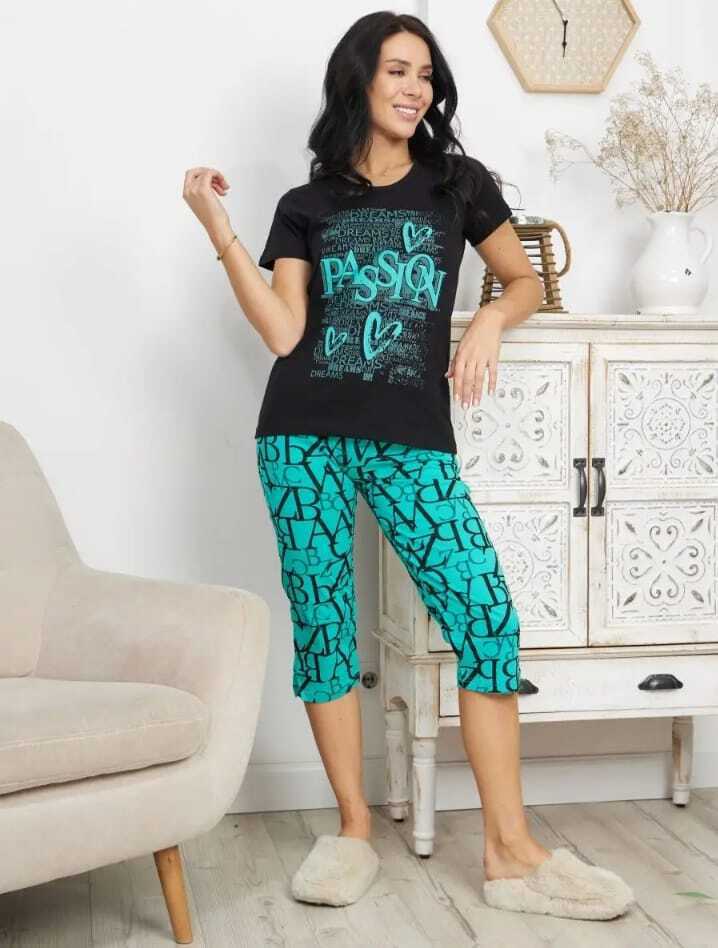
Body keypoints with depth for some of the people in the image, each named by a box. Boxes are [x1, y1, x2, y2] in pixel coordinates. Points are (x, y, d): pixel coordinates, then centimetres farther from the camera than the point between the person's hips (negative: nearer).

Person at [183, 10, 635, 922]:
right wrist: (221, 233, -4)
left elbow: (526, 280, 20)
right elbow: (282, 334, 1)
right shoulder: (304, 207, 11)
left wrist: (490, 318, -1)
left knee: (486, 617, -11)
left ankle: (509, 852, -4)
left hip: (412, 439, 0)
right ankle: (354, 830, 16)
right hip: (305, 436, 1)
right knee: (322, 626, 1)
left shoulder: (459, 184, 12)